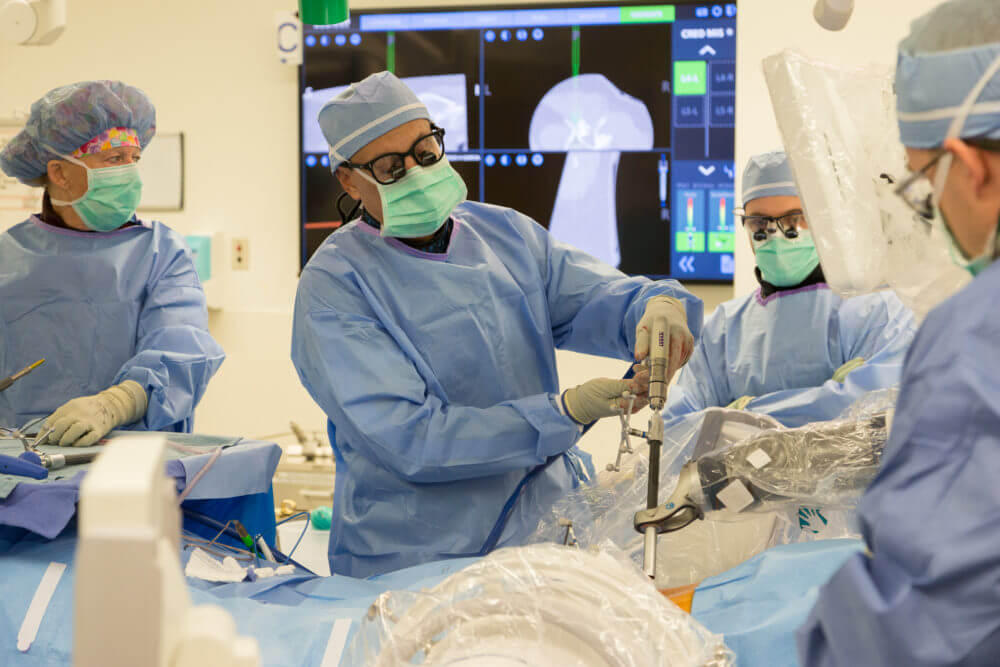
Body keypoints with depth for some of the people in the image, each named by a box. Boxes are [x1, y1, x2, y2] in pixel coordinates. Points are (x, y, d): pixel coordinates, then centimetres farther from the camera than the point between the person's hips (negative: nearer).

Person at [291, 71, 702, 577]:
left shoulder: (505, 233, 11)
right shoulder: (333, 285, -9)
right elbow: (408, 438, -17)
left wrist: (656, 307, -23)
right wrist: (565, 413, -24)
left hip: (549, 524, 4)